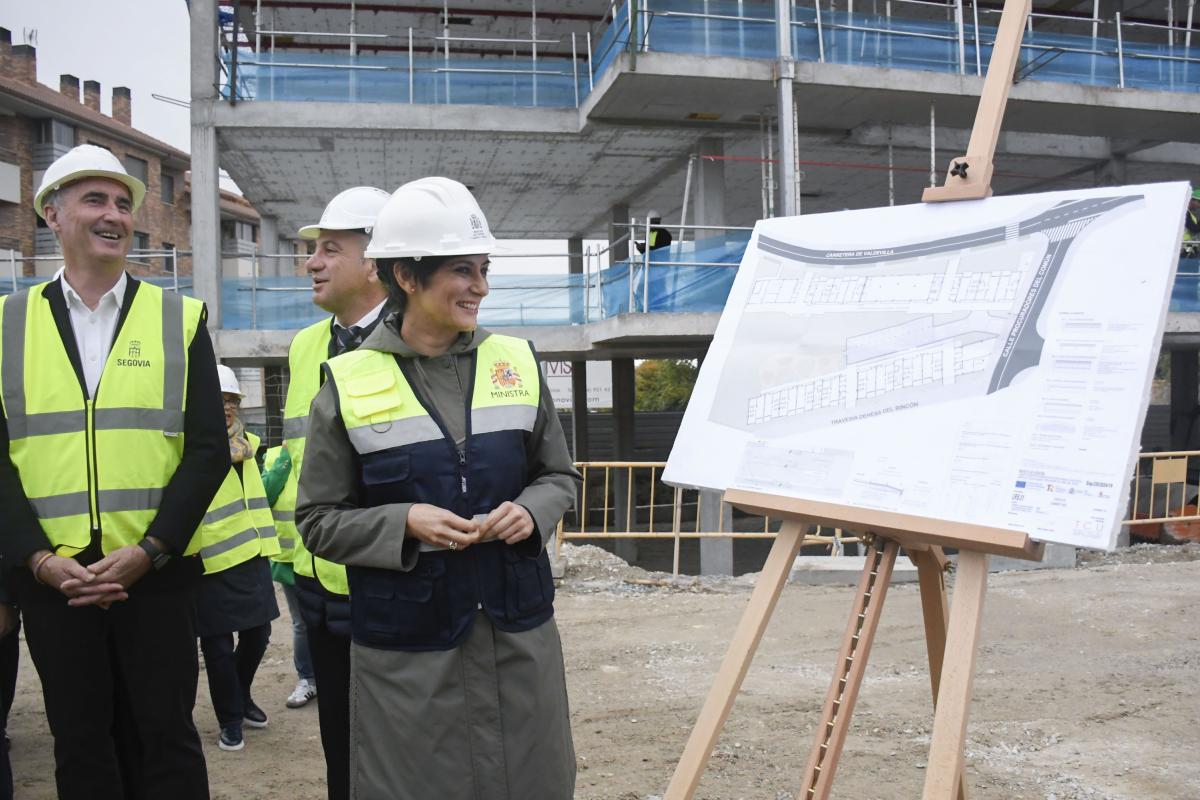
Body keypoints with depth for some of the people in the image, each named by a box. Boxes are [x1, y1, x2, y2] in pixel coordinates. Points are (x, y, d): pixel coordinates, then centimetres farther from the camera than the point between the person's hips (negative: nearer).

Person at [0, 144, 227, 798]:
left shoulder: (180, 318, 2)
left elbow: (208, 450, -3)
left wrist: (147, 551, -12)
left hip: (158, 573, -1)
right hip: (52, 577, 1)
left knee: (165, 735, 8)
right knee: (80, 743, 12)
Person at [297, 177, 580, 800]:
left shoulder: (517, 362, 3)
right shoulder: (348, 384, -5)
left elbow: (560, 475, 12)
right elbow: (318, 520, -1)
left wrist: (530, 510, -9)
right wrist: (404, 523, -17)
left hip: (519, 632, 3)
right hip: (406, 646, -2)